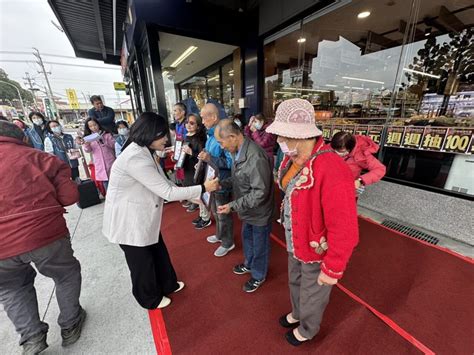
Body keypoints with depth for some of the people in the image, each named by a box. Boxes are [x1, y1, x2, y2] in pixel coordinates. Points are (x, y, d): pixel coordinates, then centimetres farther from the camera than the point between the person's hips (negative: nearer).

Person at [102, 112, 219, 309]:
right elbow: (167, 192, -30)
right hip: (128, 221, -9)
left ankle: (168, 285, 48)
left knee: (159, 253, 23)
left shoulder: (145, 152, 2)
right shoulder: (135, 158, -30)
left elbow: (164, 183, 3)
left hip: (143, 217, 9)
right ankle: (150, 299, 42)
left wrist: (194, 196, -3)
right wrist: (203, 188, -22)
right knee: (141, 262, 15)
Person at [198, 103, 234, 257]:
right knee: (215, 211, 25)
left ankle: (228, 243, 33)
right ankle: (220, 235, 49)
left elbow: (232, 162, -27)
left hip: (222, 182, -9)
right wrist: (204, 158, 4)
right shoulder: (211, 134, 5)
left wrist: (211, 159, -31)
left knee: (223, 215, 10)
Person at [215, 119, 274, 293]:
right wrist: (221, 183, -5)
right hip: (248, 210, 8)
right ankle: (249, 264, 56)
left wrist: (233, 206, -26)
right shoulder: (238, 151, -4)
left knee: (259, 245, 17)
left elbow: (260, 193, -29)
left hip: (259, 212, -8)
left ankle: (258, 275, 45)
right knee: (247, 238, 28)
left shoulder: (256, 158, -33)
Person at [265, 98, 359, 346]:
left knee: (312, 295, 24)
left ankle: (307, 329, 57)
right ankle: (297, 313, 64)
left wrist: (332, 270, -17)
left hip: (317, 252, -7)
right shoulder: (292, 159, -8)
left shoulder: (331, 172, -36)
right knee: (295, 282, 32)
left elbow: (344, 231, -29)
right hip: (295, 243, 7)